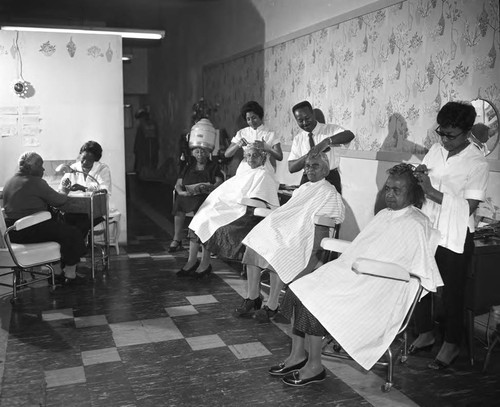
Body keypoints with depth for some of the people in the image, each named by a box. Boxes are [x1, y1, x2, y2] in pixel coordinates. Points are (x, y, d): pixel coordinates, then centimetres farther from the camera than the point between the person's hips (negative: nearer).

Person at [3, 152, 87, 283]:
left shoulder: (9, 182, 15)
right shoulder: (35, 182, -14)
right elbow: (58, 200, -11)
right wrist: (65, 194, 12)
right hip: (29, 231, -10)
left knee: (57, 228, 27)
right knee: (71, 233, 2)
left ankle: (56, 268, 28)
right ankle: (70, 272, 12)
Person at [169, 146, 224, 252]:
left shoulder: (213, 166, 14)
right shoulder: (189, 167, 20)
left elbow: (219, 182, -1)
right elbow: (178, 184, 14)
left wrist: (208, 187, -21)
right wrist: (181, 191, -9)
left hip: (206, 195, -2)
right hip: (187, 195, 3)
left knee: (199, 203, -36)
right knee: (179, 202, -29)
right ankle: (177, 239, -25)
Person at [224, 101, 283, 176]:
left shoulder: (270, 134, 6)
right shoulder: (242, 133, 11)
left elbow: (280, 157, -4)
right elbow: (227, 154, 5)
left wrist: (266, 148, -21)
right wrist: (238, 145, -14)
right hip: (244, 170, 1)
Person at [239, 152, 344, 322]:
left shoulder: (329, 192, 4)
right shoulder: (303, 188, 27)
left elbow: (337, 218, -5)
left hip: (308, 236, -7)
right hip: (285, 229, 7)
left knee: (278, 253, -34)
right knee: (254, 242, -16)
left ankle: (272, 306, -23)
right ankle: (252, 297, -10)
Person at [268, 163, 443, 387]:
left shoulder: (416, 225, -10)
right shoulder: (384, 214, 18)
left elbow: (424, 271, -15)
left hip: (377, 290, -9)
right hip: (351, 274, 9)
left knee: (314, 301, -21)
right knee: (300, 289, -5)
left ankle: (314, 366, -5)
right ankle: (297, 355, 2)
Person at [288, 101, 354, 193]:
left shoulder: (330, 129, -2)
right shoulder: (297, 139, 7)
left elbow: (350, 135, -23)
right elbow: (291, 168, 0)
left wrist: (327, 141, -37)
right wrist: (307, 156, -18)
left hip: (330, 179, -2)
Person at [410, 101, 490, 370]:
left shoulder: (477, 164, -13)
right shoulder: (435, 150, 3)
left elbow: (468, 207, -19)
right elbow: (420, 190, 11)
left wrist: (432, 192, -23)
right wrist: (418, 177, -12)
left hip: (454, 238, -5)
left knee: (452, 292, 8)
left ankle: (451, 345, 27)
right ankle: (425, 334, 35)